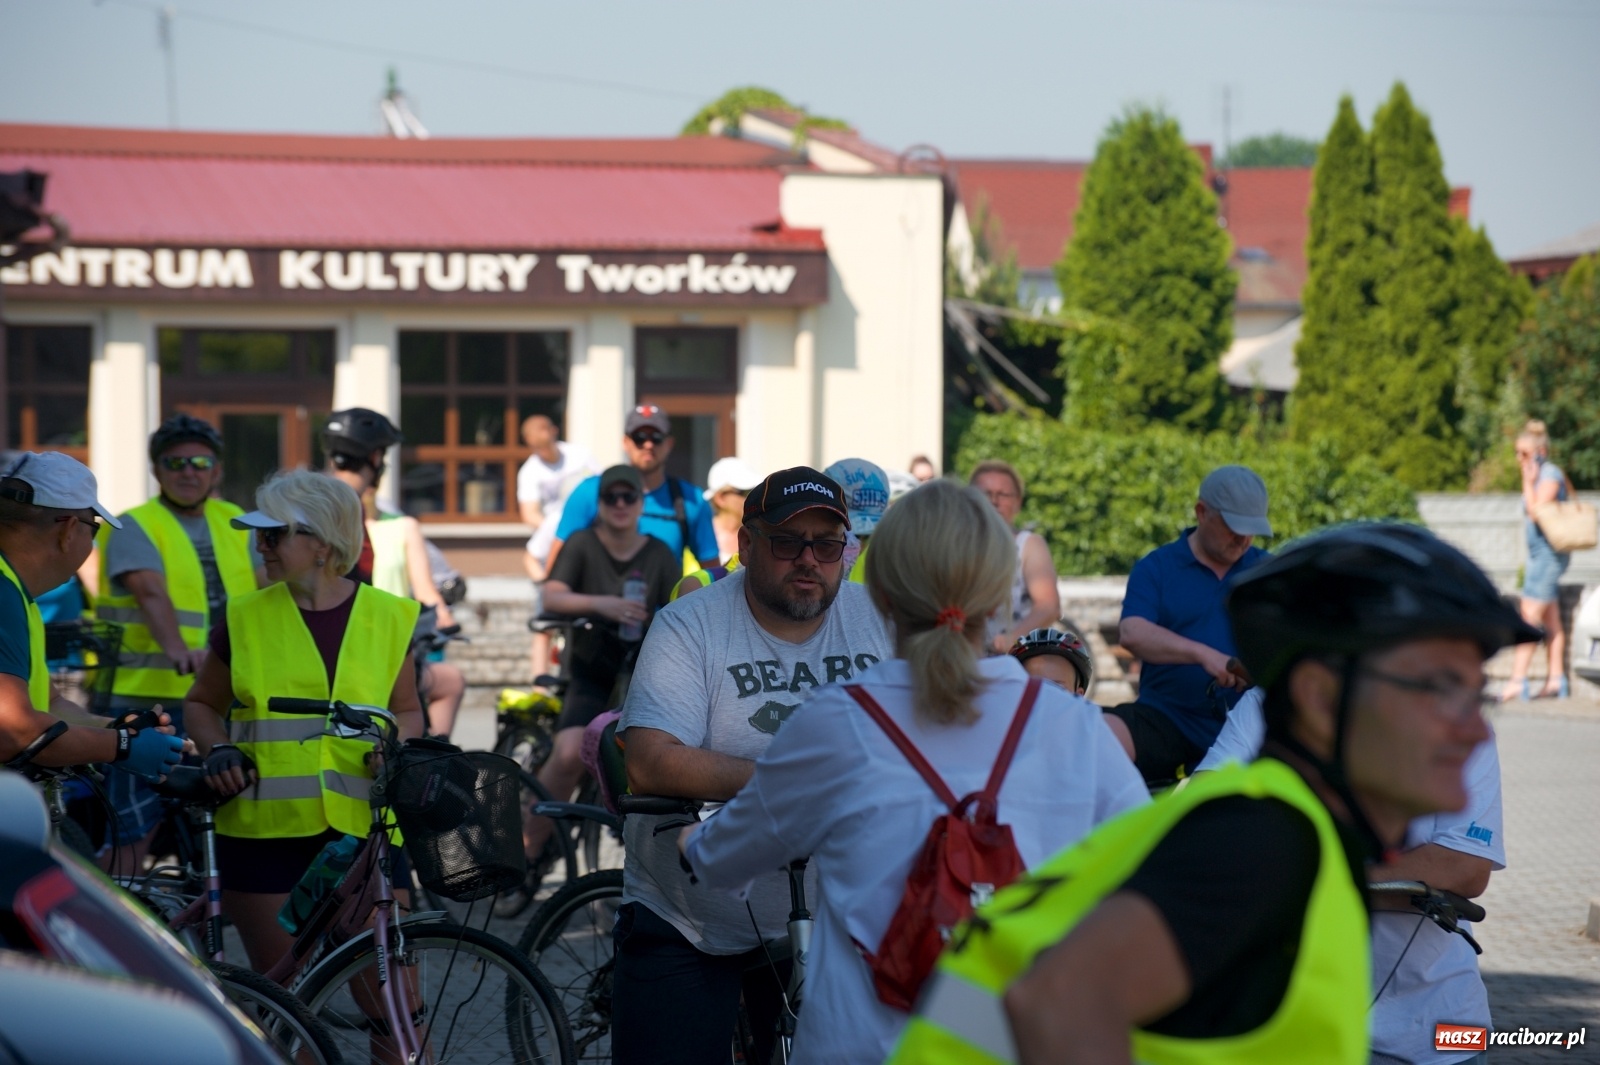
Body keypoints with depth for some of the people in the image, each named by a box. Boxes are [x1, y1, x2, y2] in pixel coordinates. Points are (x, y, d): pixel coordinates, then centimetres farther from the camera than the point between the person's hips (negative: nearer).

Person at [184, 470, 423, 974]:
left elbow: (407, 711, 16)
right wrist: (219, 751, -4)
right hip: (266, 828, 0)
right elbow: (201, 704, 16)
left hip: (362, 829, 0)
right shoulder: (246, 618, 5)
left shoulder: (386, 617, 5)